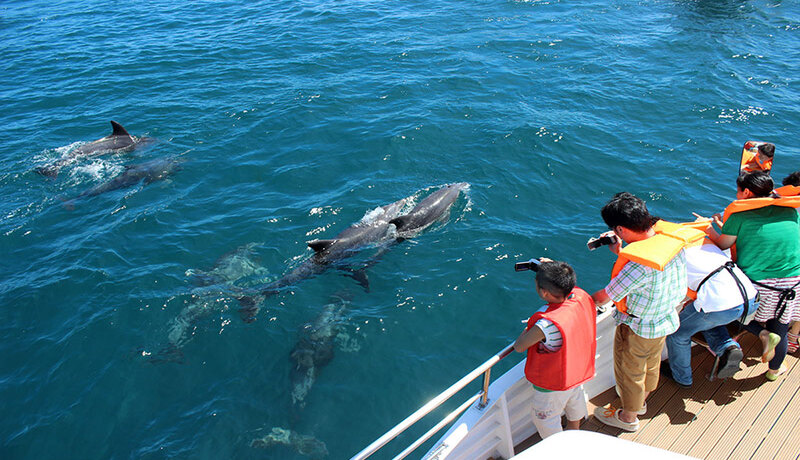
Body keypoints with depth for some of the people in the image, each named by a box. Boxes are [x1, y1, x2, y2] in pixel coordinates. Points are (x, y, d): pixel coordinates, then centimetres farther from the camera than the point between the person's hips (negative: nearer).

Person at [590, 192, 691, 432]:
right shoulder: (668, 236, -17)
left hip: (638, 329, -8)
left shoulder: (638, 265, -40)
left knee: (629, 372, 19)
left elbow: (603, 297, -27)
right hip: (666, 319, 8)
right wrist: (620, 253, 0)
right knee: (651, 364, 31)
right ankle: (641, 401, 58)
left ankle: (628, 417, 43)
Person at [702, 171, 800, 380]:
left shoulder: (740, 215, -7)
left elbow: (722, 245, -1)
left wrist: (709, 229, 19)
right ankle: (774, 370, 36)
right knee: (780, 331, 21)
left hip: (754, 285, -3)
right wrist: (727, 227, 23)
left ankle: (763, 334, 0)